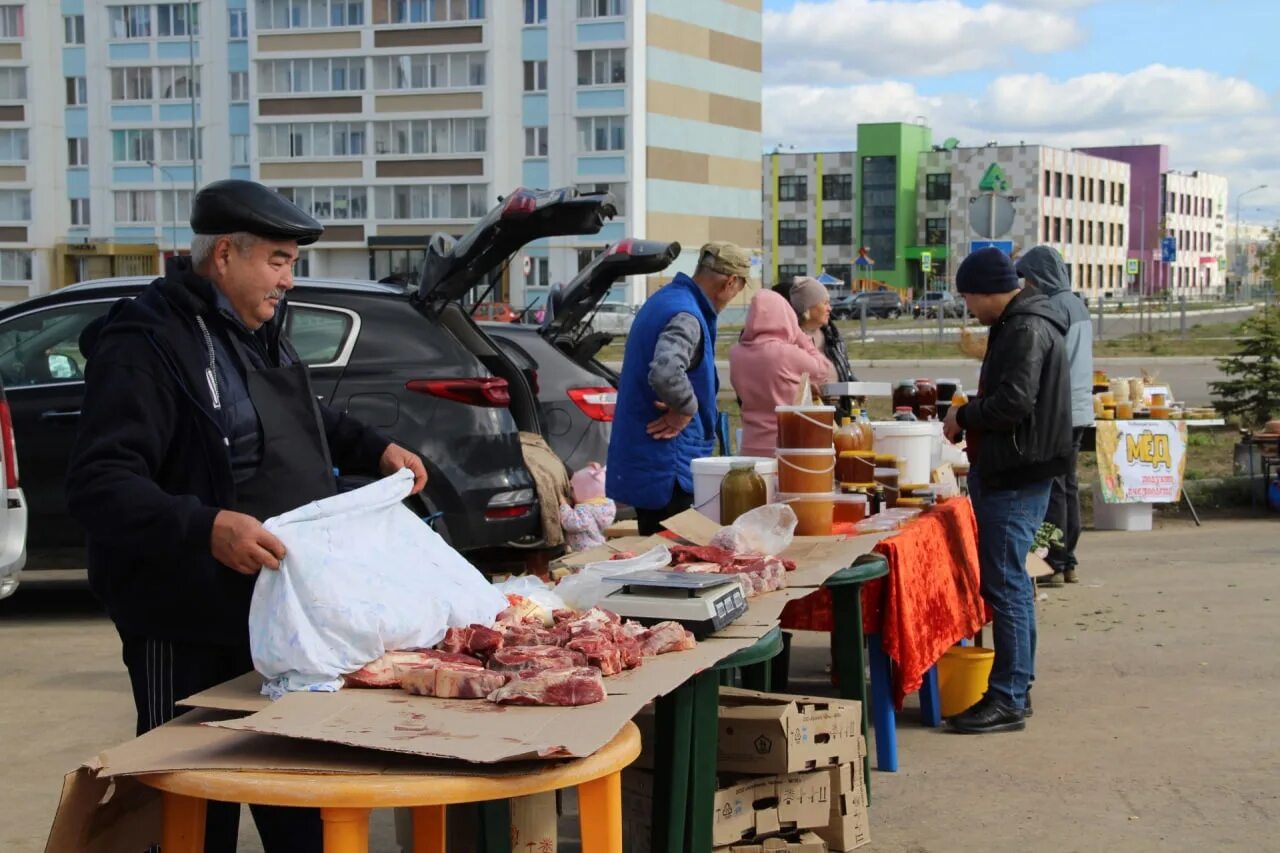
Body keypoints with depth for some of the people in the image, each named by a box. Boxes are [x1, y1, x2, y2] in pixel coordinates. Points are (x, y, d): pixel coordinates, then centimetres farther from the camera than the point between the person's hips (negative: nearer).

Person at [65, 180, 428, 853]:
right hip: (192, 635, -8)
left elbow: (306, 420, 32)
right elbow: (98, 485, -26)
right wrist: (205, 528, -39)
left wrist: (376, 449, 17)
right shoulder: (146, 344, -18)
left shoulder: (258, 332, 12)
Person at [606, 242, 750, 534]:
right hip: (665, 465, -10)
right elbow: (665, 372, -39)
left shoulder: (664, 299, 12)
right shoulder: (685, 317, -20)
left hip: (643, 461, 10)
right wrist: (687, 408, -21)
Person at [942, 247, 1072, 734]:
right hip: (1010, 470, 11)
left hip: (1015, 475, -11)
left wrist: (964, 416, -11)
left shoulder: (1026, 331, -16)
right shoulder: (1021, 325, 17)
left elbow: (1014, 402, -25)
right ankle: (1016, 689, 24)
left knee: (1005, 584, -8)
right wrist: (969, 419, 11)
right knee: (1011, 582, 15)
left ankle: (1007, 700, -5)